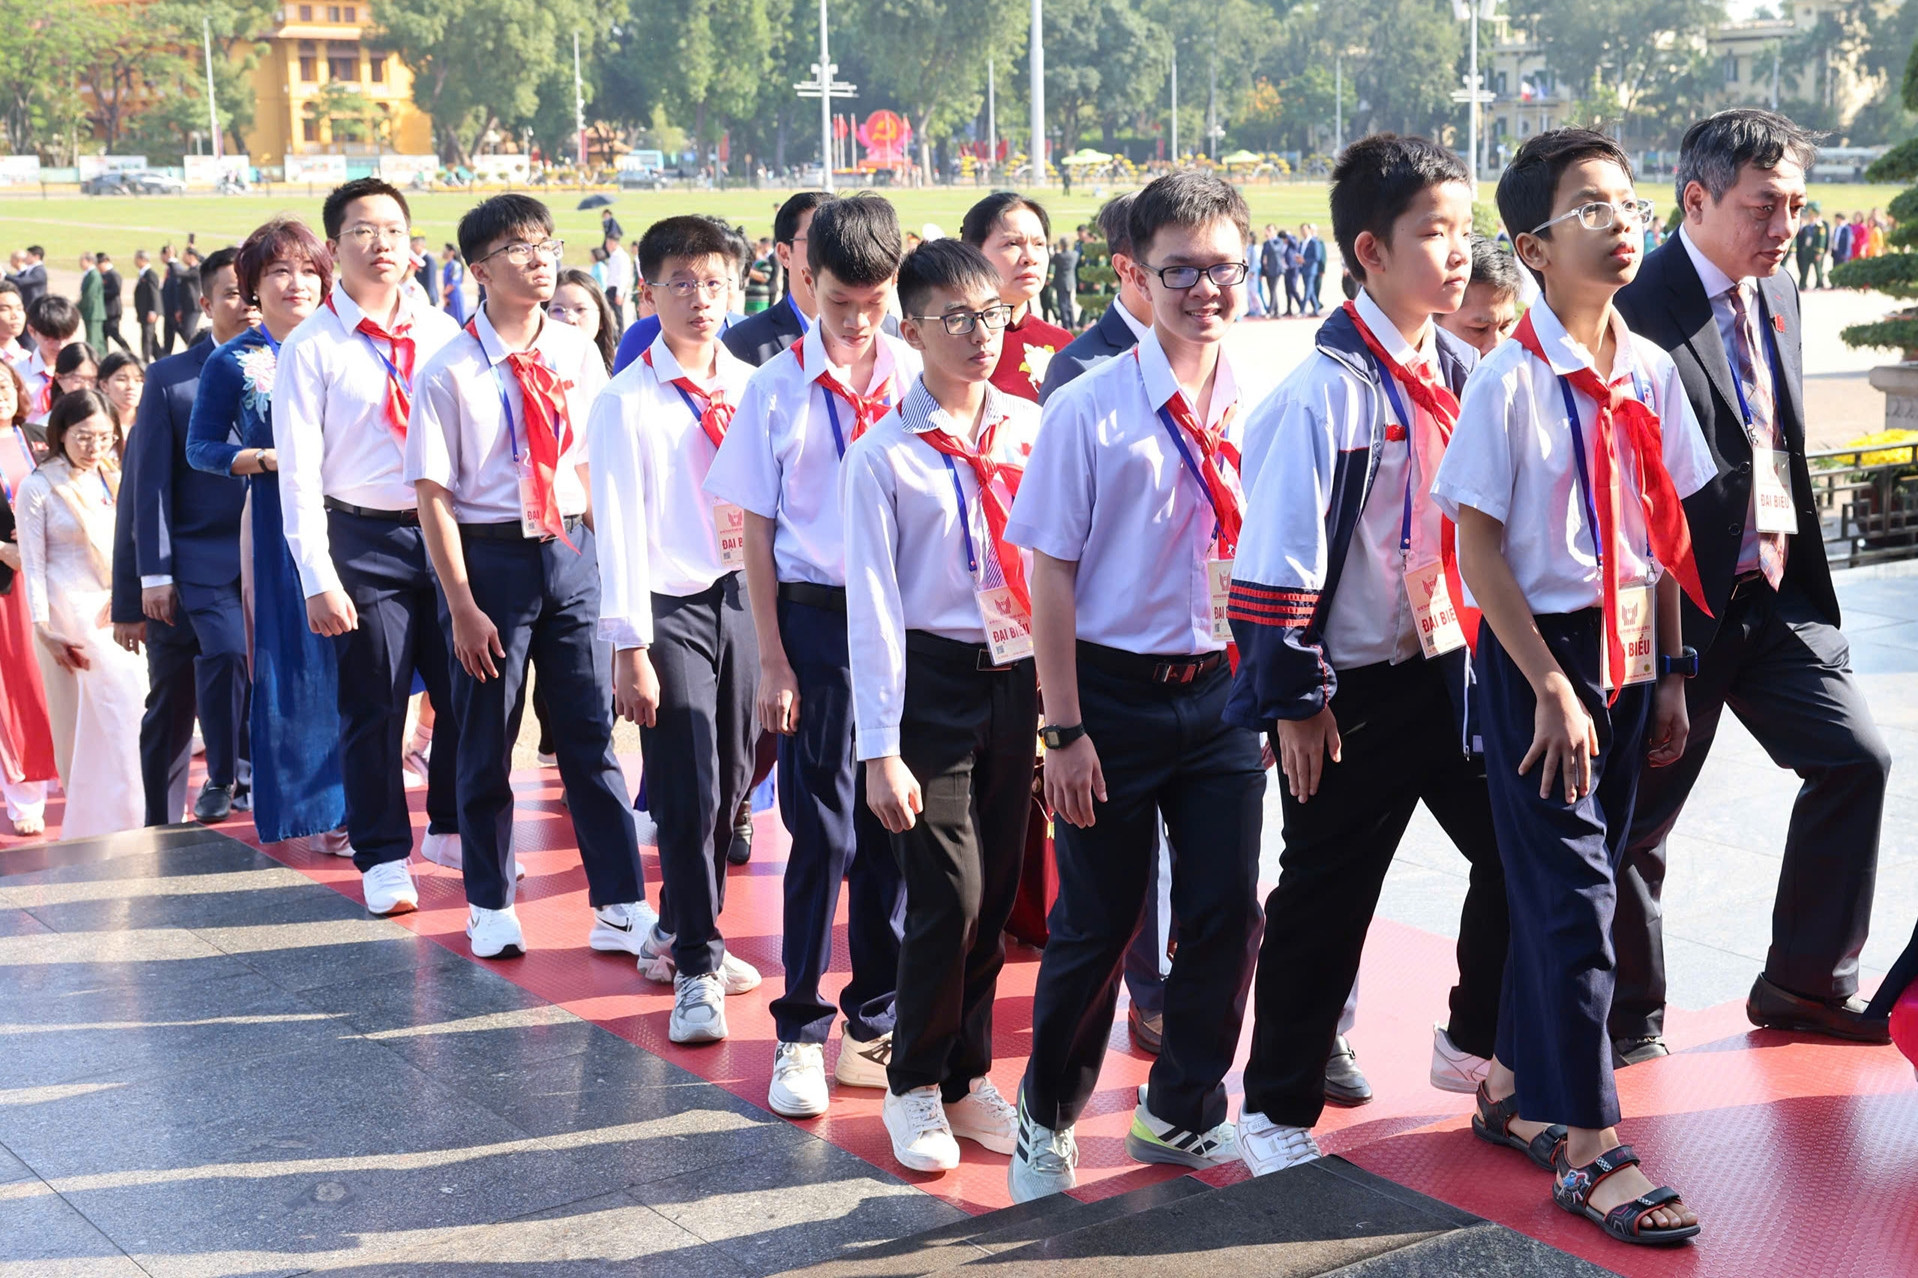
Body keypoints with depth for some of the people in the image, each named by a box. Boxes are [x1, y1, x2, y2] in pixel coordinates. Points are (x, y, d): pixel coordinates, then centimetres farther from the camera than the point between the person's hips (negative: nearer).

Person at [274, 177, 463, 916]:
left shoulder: (443, 336, 6)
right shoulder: (311, 348, -4)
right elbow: (299, 472, -6)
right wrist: (317, 579, -11)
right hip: (364, 536, -3)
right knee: (373, 707, 3)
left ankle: (453, 828, 30)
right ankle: (383, 858, 17)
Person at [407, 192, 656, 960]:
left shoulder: (576, 355, 3)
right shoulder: (450, 371, -9)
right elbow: (433, 494, -10)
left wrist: (606, 553, 9)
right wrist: (462, 605, -13)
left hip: (570, 551, 3)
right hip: (490, 553, -3)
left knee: (591, 735, 6)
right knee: (486, 744, 9)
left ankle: (621, 908, 14)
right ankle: (490, 908, 25)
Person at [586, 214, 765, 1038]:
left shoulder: (751, 388, 6)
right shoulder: (627, 403, -6)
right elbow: (620, 529, -8)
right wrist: (630, 648, -11)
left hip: (744, 598, 5)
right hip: (672, 609, -5)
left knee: (729, 785, 12)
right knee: (687, 794, -5)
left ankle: (680, 932, 31)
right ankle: (694, 970, 5)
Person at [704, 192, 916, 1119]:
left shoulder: (918, 380, 2)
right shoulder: (777, 389, -1)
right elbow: (757, 534, 1)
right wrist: (773, 661, -3)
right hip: (816, 622, -2)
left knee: (893, 829, 8)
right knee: (822, 832, 2)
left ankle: (876, 1022, 23)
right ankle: (801, 1031, 14)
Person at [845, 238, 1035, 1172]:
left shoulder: (1032, 428, 4)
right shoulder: (883, 455, -7)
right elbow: (872, 605, -8)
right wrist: (880, 750, -11)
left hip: (1018, 674, 4)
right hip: (932, 680, -4)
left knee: (997, 894, 11)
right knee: (947, 899, -5)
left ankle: (967, 1078, 28)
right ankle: (915, 1087, 16)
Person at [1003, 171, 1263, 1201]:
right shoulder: (1088, 411, -9)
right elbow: (1052, 576, -7)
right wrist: (1066, 730, -10)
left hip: (1227, 690, 4)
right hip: (1117, 691, -3)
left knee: (1227, 913, 7)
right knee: (1096, 922, 5)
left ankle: (1181, 1114, 29)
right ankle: (1048, 1116, 28)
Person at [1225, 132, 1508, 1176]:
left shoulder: (1466, 374, 6)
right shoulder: (1325, 392, -16)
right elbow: (1277, 559, -17)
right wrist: (1294, 698, -16)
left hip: (1457, 664, 7)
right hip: (1356, 689, -7)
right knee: (1326, 896, 2)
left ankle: (1477, 1045, 35)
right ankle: (1275, 1109, 17)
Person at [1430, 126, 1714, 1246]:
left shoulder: (1650, 370, 5)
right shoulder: (1512, 382, -13)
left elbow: (1664, 534, 11)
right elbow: (1478, 550, -14)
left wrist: (1670, 673, 9)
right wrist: (1553, 688, -16)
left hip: (1629, 650, 6)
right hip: (1540, 650, -6)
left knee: (1578, 879, 14)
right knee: (1572, 895, -4)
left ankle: (1516, 1088, 31)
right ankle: (1589, 1147, 4)